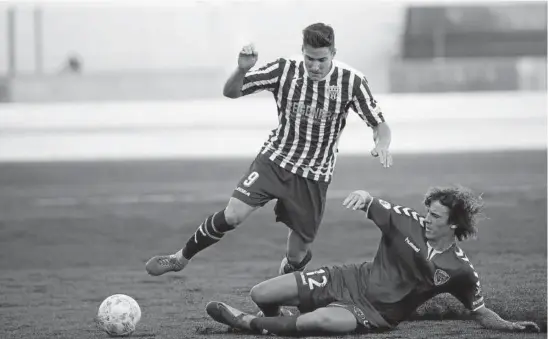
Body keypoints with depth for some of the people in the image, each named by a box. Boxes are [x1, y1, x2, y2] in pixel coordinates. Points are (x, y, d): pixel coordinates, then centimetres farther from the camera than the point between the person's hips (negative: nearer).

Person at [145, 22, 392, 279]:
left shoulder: (351, 81, -12)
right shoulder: (285, 70, -11)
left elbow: (380, 125, -5)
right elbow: (231, 92, -8)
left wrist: (382, 144, -28)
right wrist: (242, 70, -29)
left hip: (314, 176, 0)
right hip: (275, 159, 0)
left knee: (298, 253, 1)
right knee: (233, 214, -20)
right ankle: (181, 258, 0)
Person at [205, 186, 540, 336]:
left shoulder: (461, 271, -7)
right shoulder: (409, 222, -5)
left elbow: (481, 312, 4)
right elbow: (373, 207, -8)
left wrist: (511, 326, -15)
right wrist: (365, 197, -33)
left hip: (374, 313, -3)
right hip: (353, 280, 3)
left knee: (318, 321, -38)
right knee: (261, 294, -8)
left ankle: (247, 323, -13)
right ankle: (276, 324, 28)